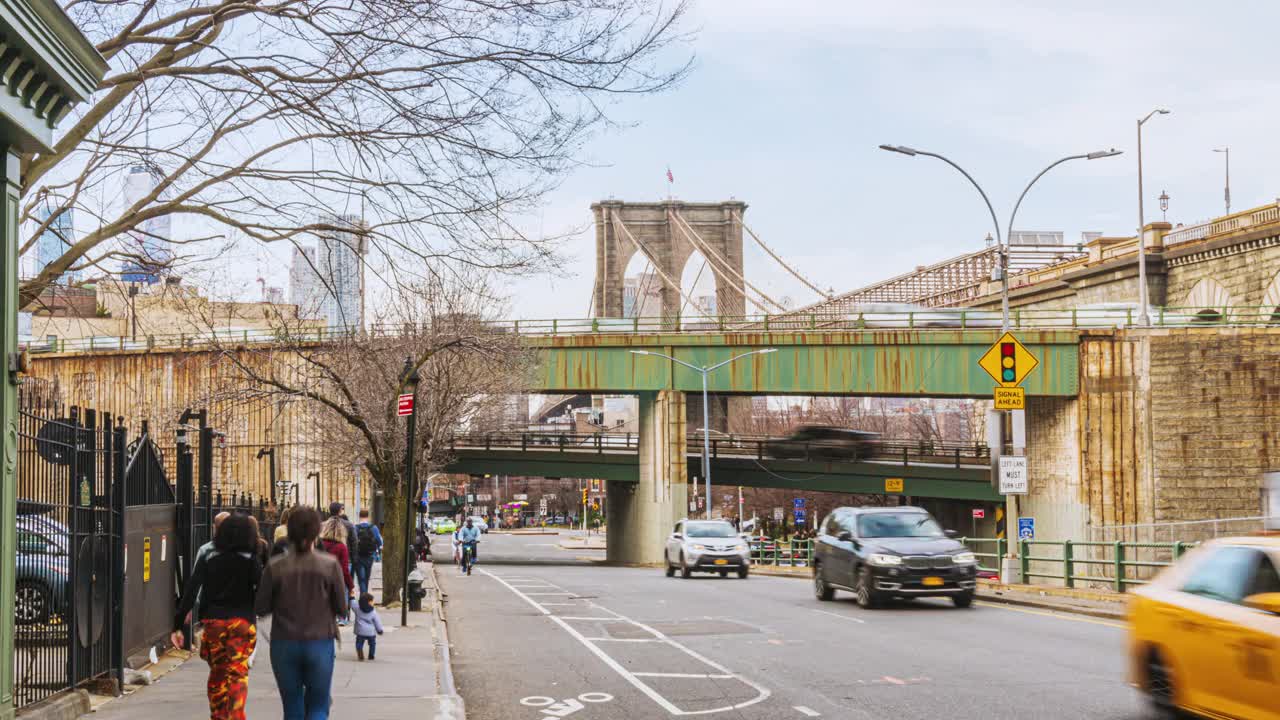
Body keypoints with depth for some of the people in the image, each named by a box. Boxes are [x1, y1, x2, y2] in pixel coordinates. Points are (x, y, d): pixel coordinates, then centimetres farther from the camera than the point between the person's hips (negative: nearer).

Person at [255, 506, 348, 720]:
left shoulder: (275, 567, -6)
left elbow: (262, 607, -1)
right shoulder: (330, 565, -8)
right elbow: (341, 608, -3)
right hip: (320, 644, -1)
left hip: (284, 645, 1)